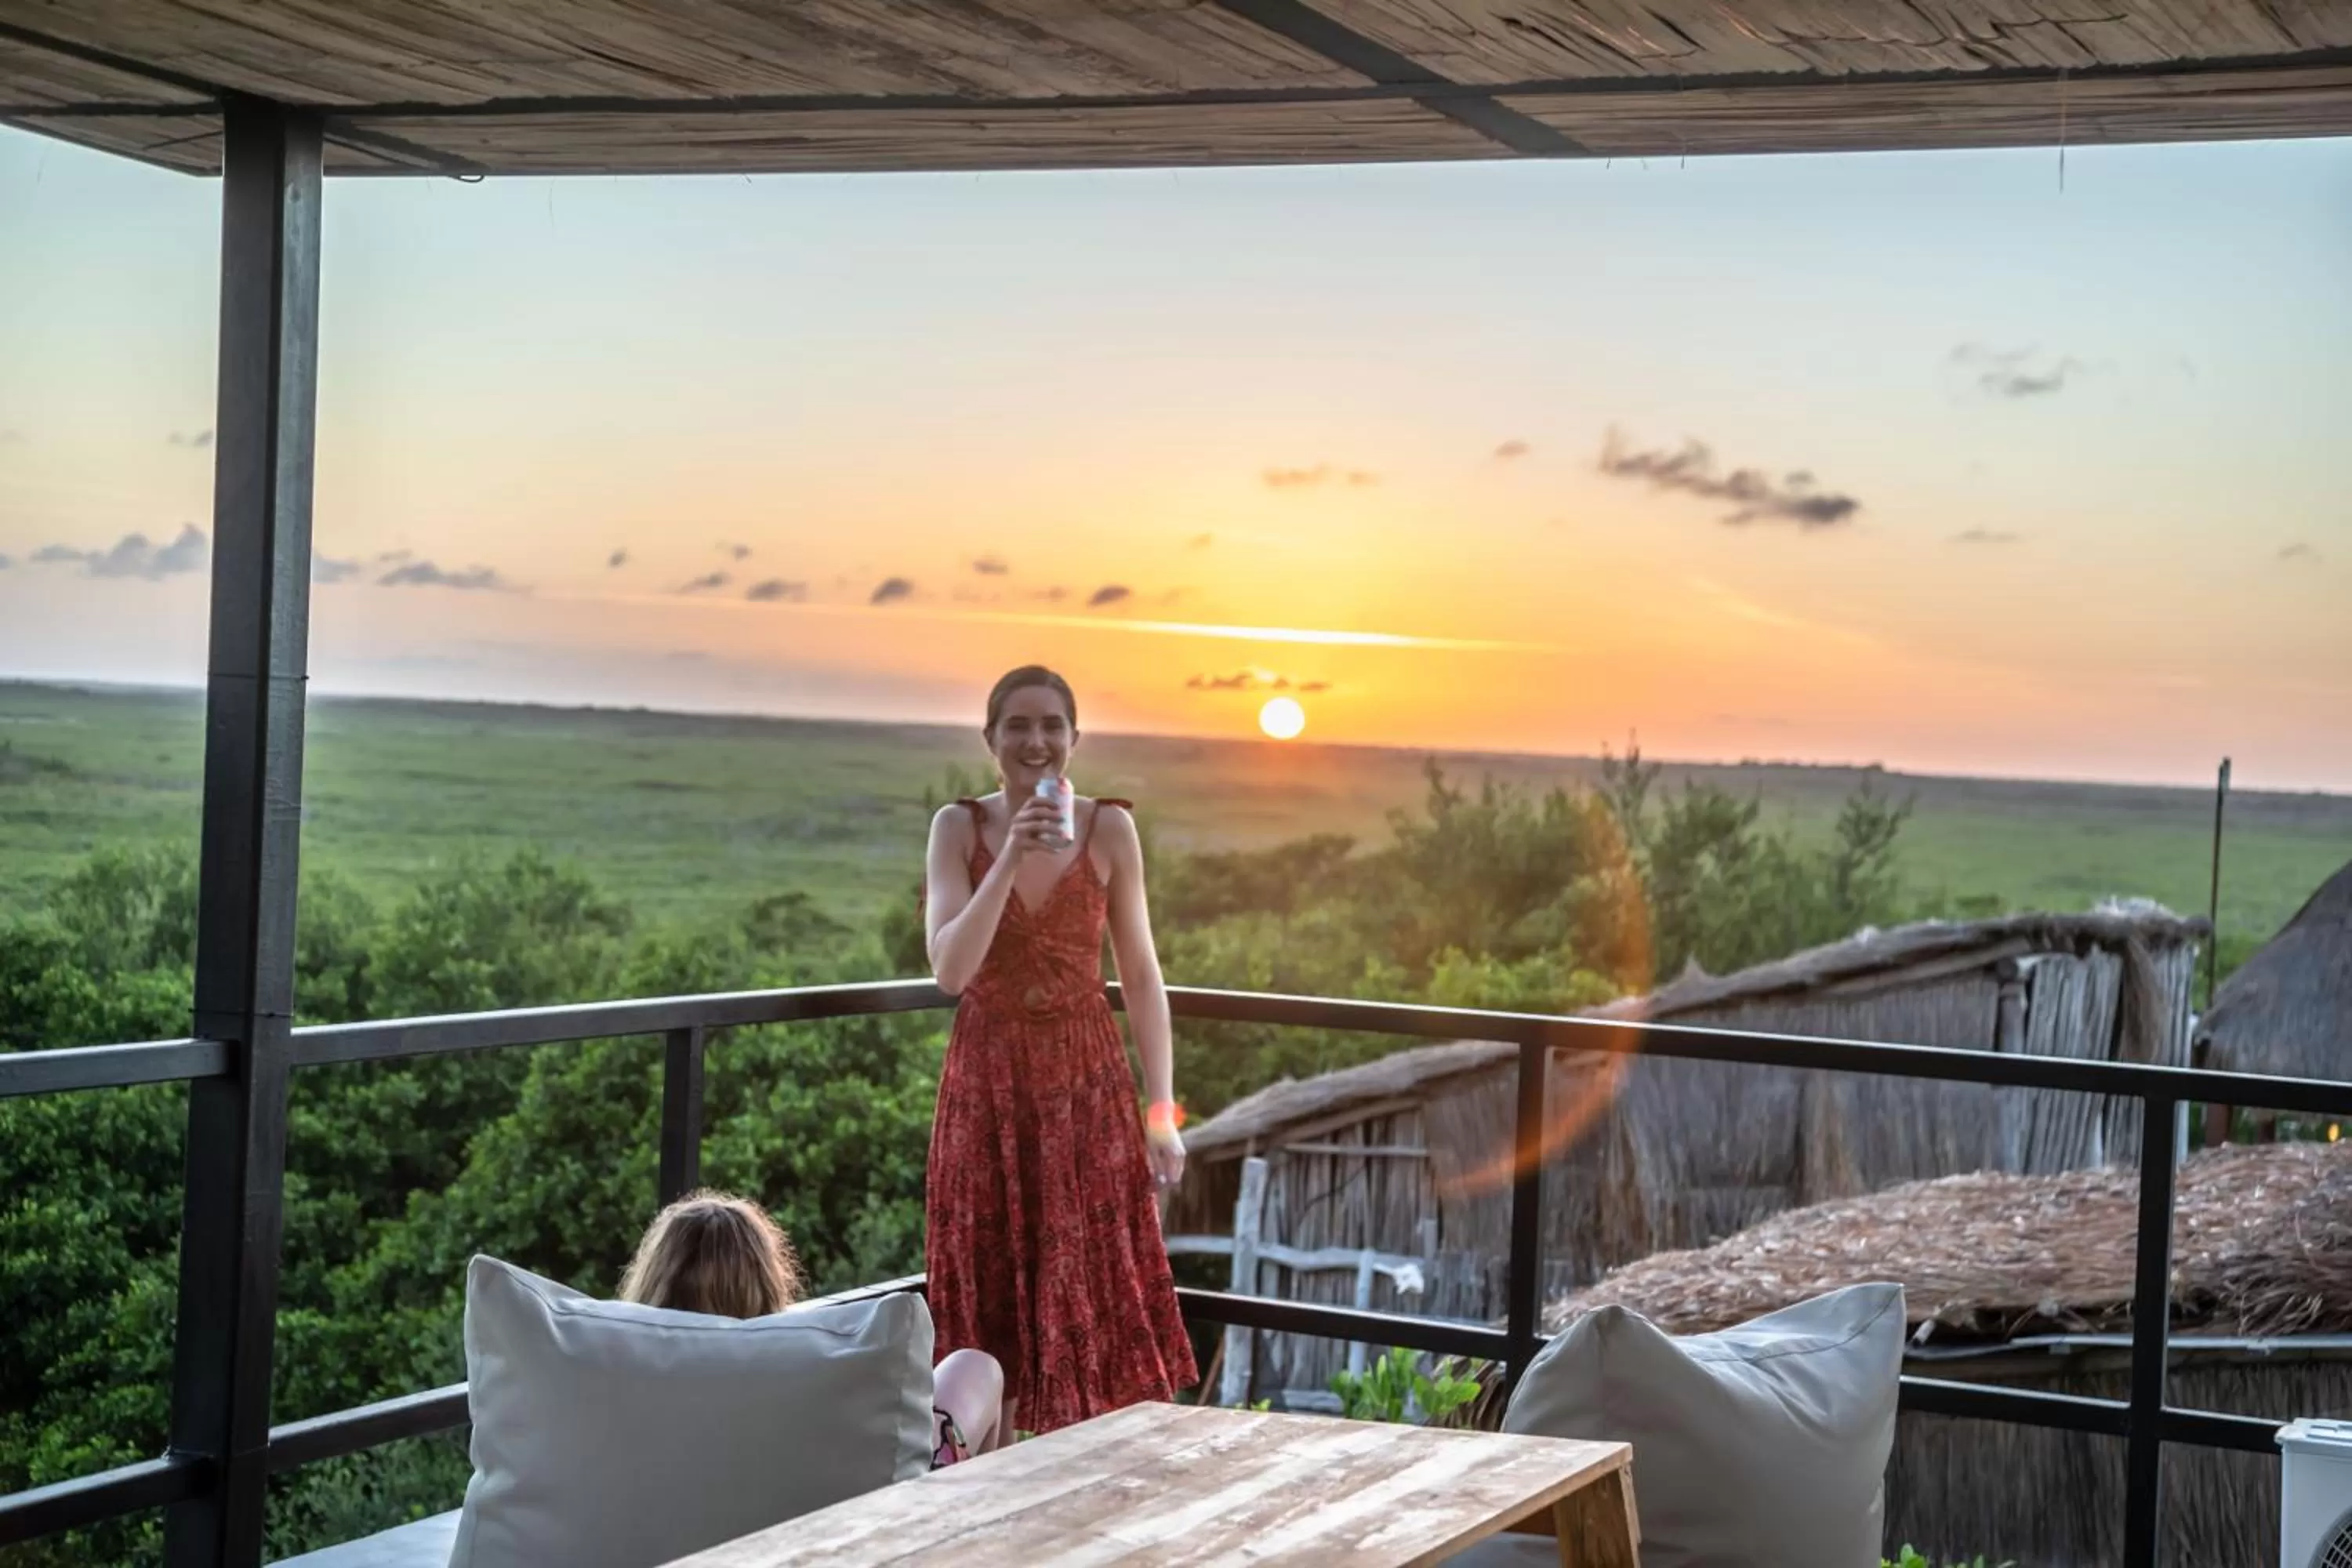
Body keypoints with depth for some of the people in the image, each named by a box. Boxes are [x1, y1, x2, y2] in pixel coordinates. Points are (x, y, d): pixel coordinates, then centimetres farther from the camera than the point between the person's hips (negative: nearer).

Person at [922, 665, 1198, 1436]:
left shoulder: (1110, 829, -3)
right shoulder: (959, 827, -4)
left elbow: (1142, 977, 1)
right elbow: (949, 970, -15)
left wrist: (1161, 1109, -3)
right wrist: (1009, 860, -26)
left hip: (1087, 1084, 0)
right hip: (987, 1084, 0)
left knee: (1093, 1301, 0)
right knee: (986, 1305, 6)